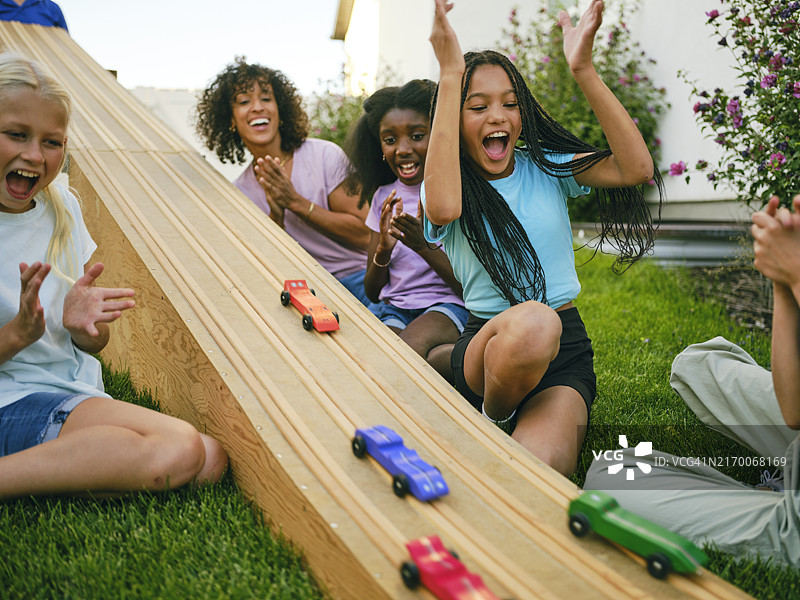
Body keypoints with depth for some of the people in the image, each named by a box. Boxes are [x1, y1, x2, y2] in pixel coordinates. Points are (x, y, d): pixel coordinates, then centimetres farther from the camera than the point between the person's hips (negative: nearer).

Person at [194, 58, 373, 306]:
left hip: (360, 276, -3)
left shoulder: (325, 155, -6)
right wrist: (276, 216, -19)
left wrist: (295, 202, -18)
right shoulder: (240, 191, 5)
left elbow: (364, 235, -10)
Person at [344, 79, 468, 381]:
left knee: (408, 347, -37)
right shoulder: (384, 197, 12)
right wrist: (383, 251, -10)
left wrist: (425, 246, -20)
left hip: (447, 306, -3)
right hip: (392, 309, 3)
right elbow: (372, 292, 12)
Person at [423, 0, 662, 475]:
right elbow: (443, 208, -27)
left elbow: (637, 169, -10)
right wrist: (450, 75, -24)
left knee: (538, 473, -31)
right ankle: (491, 423, -8)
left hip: (565, 351, 0)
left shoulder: (547, 168, 8)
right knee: (532, 322, -38)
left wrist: (584, 69, -16)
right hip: (488, 342, 0)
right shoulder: (448, 186, 1)